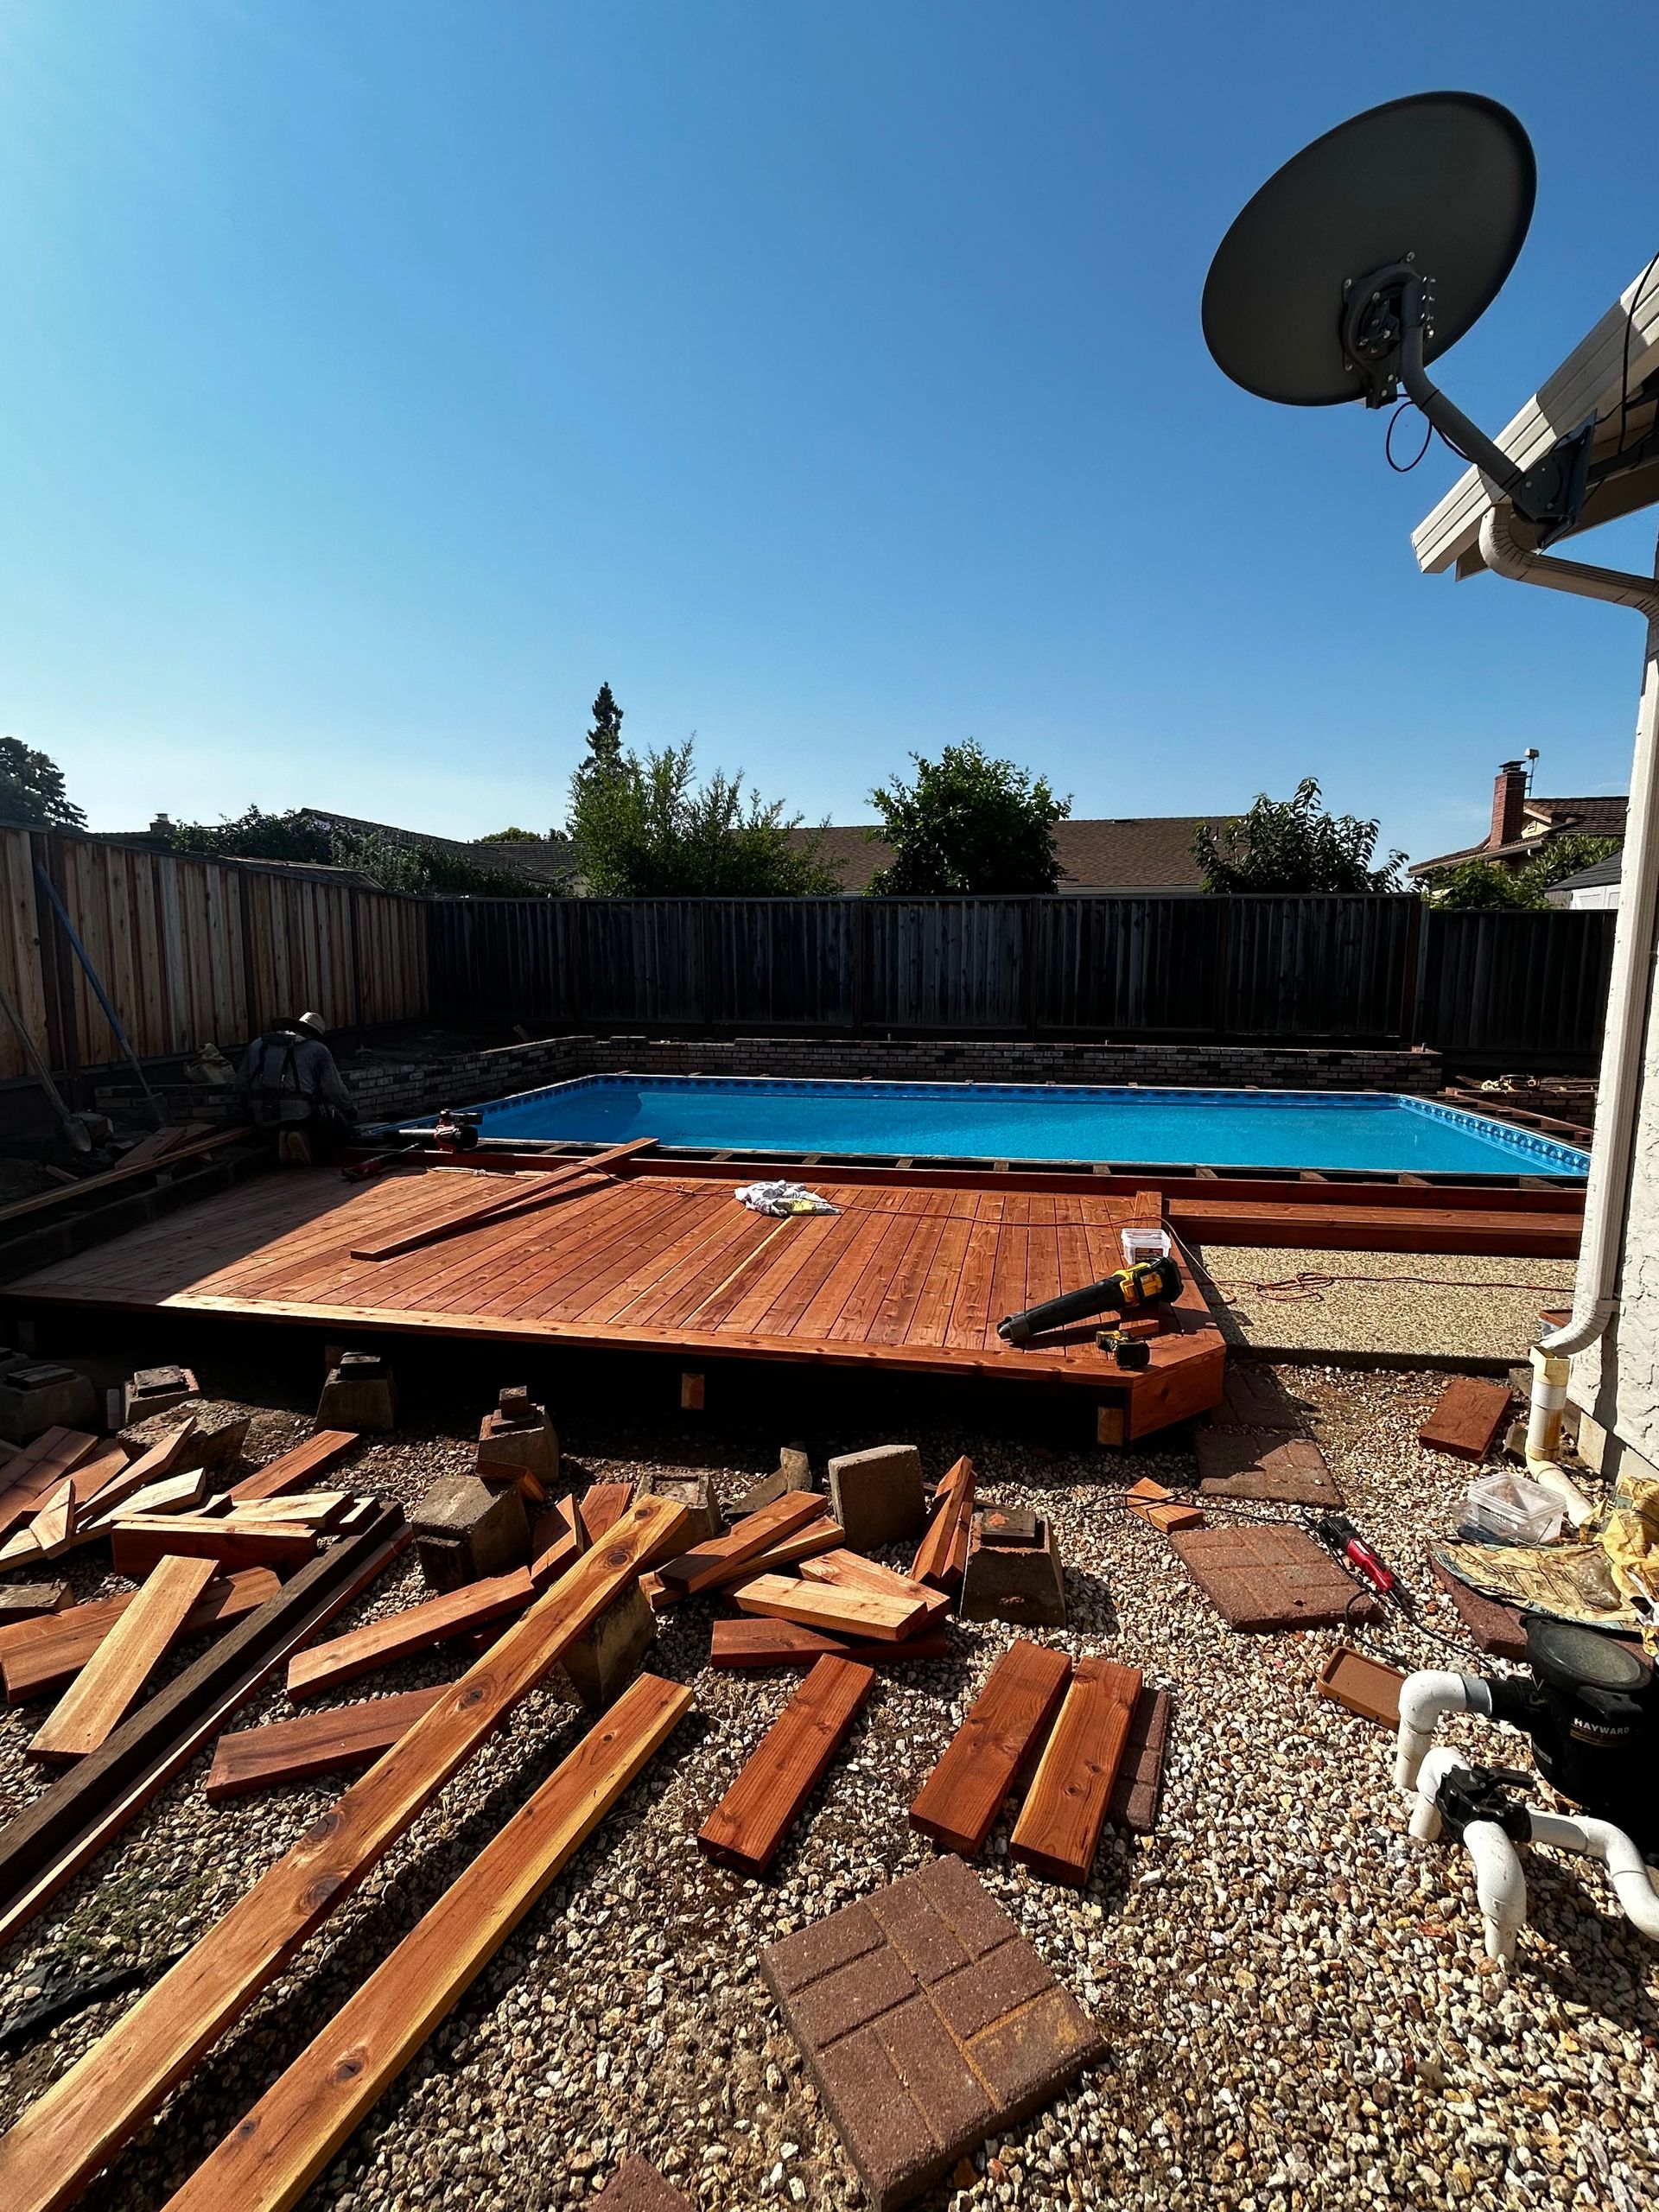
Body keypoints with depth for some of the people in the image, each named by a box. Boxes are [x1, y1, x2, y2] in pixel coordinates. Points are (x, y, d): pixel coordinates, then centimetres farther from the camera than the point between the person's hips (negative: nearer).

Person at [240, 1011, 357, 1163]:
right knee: (342, 1126, 13)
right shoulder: (318, 1050, 1)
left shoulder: (256, 1046, 15)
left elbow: (243, 1087, 17)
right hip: (302, 1119, -6)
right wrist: (350, 1110, 22)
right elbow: (336, 1091, 3)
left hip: (264, 1123, 6)